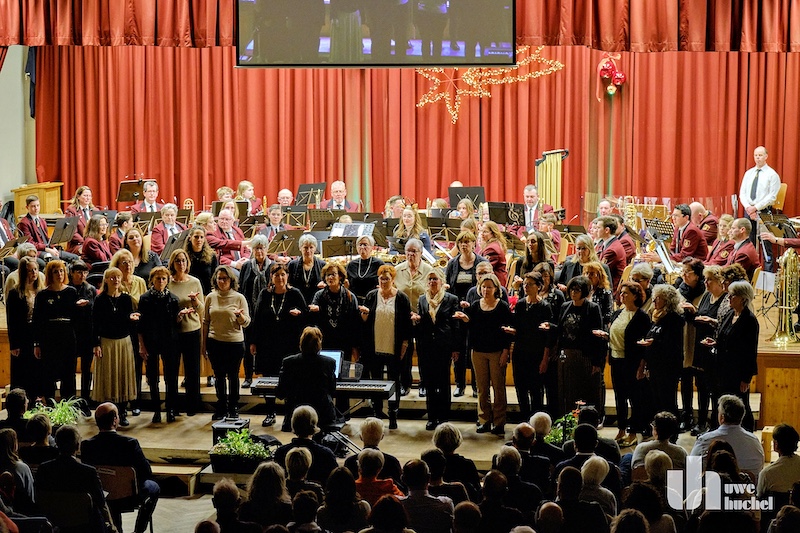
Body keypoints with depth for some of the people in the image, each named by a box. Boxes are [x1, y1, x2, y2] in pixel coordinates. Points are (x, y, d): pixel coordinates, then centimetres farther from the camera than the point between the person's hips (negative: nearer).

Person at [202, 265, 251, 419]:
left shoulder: (239, 298, -3)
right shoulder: (210, 298, 4)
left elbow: (246, 323, -2)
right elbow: (206, 321, 10)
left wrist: (240, 316, -24)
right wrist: (203, 343, 9)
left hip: (235, 342, -2)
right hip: (215, 343, 2)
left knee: (233, 376, 5)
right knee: (219, 376, 10)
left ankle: (233, 408, 17)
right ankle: (221, 407, 21)